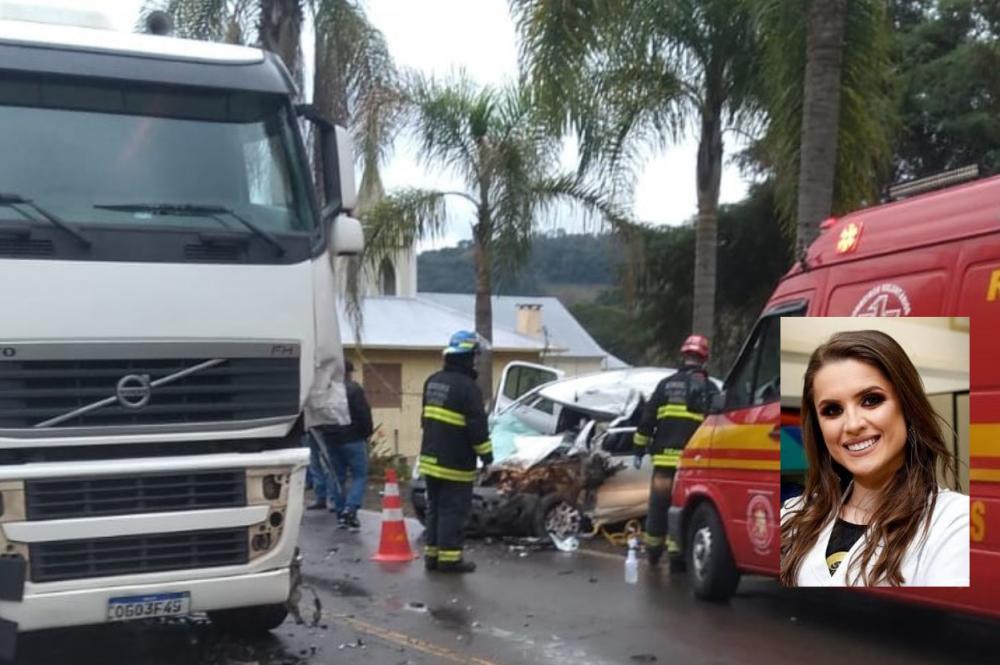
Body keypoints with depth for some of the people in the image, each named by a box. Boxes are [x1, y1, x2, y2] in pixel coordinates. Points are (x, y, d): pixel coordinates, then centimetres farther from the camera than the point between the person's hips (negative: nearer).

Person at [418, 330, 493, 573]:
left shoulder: (433, 381, 10)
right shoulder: (467, 387, -17)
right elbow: (477, 426, -17)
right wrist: (486, 455, -9)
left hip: (430, 459, 8)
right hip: (455, 463, -8)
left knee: (435, 508, 15)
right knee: (453, 510, -2)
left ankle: (432, 553, 19)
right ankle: (449, 557, 1)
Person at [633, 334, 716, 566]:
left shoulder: (666, 384, 9)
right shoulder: (709, 388, 4)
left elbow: (647, 419, 8)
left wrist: (639, 450, 13)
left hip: (665, 458, 2)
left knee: (658, 505, 12)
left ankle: (653, 553, 22)